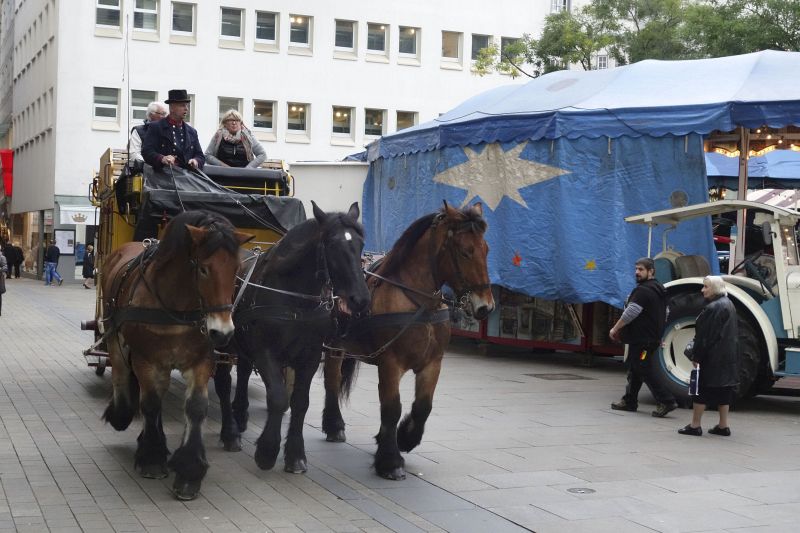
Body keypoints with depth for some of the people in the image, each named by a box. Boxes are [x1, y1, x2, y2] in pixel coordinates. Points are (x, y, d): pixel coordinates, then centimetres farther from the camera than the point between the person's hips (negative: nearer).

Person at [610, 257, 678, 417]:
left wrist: (615, 329, -10)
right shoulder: (659, 290, 15)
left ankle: (666, 401, -11)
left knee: (645, 371, -7)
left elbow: (630, 314, -22)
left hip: (641, 340, -10)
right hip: (653, 337, 10)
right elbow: (665, 316, 23)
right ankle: (629, 401, 23)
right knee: (634, 369, 16)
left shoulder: (643, 291, -18)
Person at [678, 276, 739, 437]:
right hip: (730, 356, 9)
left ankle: (695, 425, 1)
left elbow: (704, 336, -18)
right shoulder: (729, 305, 13)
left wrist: (696, 356, -14)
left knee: (702, 389, -2)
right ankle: (723, 426, 14)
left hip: (713, 357, -9)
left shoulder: (712, 308, -17)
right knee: (724, 391, 11)